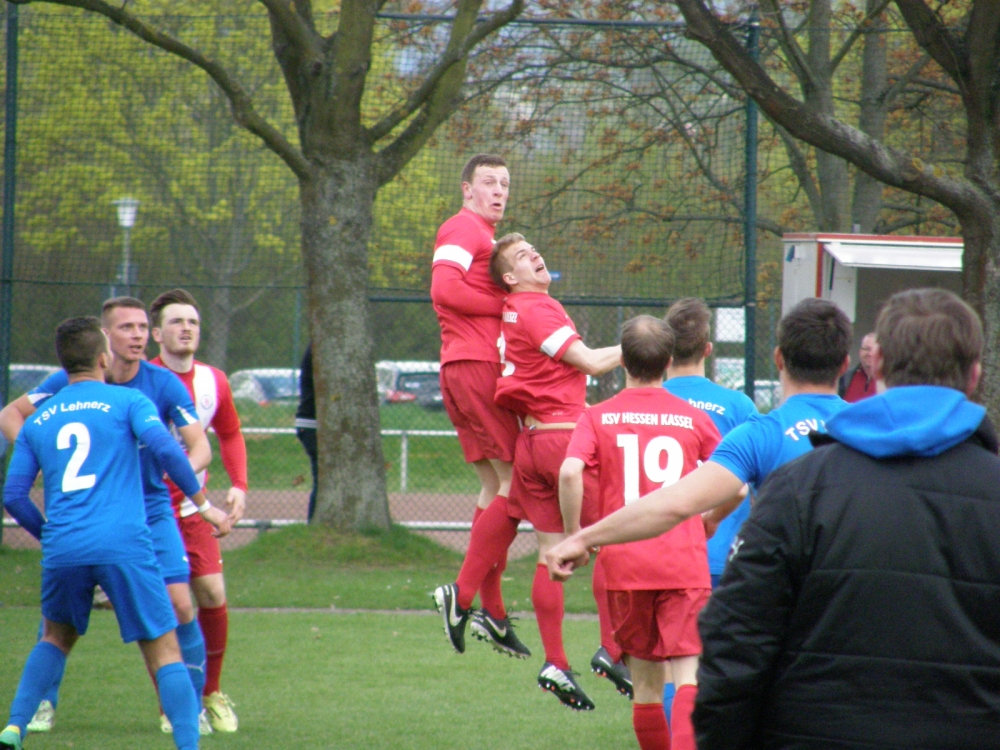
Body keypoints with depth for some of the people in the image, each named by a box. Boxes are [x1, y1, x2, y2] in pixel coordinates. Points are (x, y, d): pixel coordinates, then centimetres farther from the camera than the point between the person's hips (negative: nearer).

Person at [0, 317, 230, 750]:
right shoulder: (128, 401, 8)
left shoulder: (37, 422, 19)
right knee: (164, 651, 2)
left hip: (62, 549, 4)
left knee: (56, 637, 26)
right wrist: (203, 504, -2)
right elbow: (163, 447, -9)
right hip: (124, 546, -3)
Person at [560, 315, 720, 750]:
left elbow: (570, 472, -14)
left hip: (625, 565, 1)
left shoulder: (598, 418, 3)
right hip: (685, 565, -1)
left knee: (646, 684, 13)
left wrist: (574, 535, -2)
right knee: (688, 677, -8)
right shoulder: (695, 420, 6)